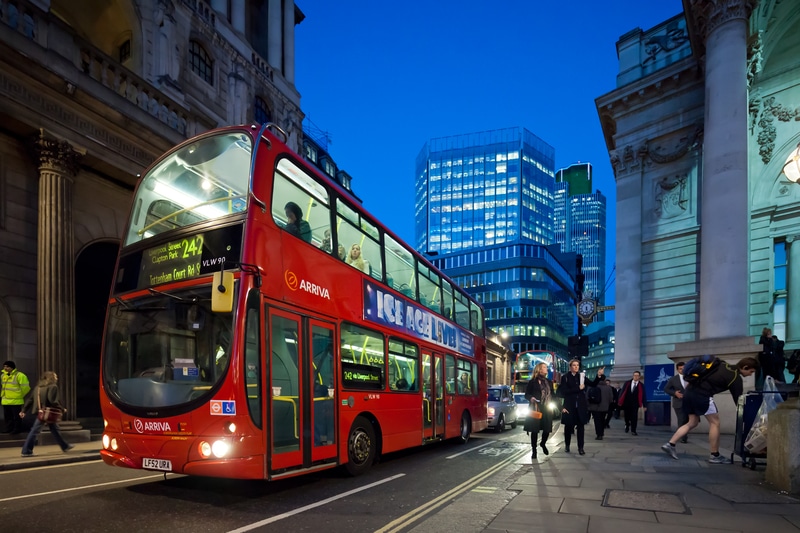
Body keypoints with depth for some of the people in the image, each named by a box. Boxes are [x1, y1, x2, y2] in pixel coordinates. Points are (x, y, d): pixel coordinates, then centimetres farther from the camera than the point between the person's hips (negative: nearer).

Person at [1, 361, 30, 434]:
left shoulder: (19, 375, -15)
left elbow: (25, 387, -13)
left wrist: (21, 395, -2)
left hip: (15, 401, -8)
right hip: (5, 400, 8)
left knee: (16, 416, -1)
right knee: (7, 416, 16)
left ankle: (17, 430, 8)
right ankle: (9, 428, 28)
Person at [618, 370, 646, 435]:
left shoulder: (641, 385, 0)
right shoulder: (627, 383, 3)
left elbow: (643, 395, 0)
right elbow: (622, 391, 4)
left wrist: (644, 405, -4)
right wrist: (620, 401, -1)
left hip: (635, 404, -1)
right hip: (626, 403, 1)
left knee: (634, 417, -6)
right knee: (627, 416, 11)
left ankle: (633, 431, 4)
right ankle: (627, 425, 39)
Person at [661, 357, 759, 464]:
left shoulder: (722, 365, 19)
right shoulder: (736, 378, -2)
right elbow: (738, 400, 0)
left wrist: (690, 383, 26)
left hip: (690, 391, 8)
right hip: (702, 394, -8)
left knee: (692, 423, 15)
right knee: (715, 423, 5)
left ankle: (670, 444, 9)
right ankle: (715, 456, 11)